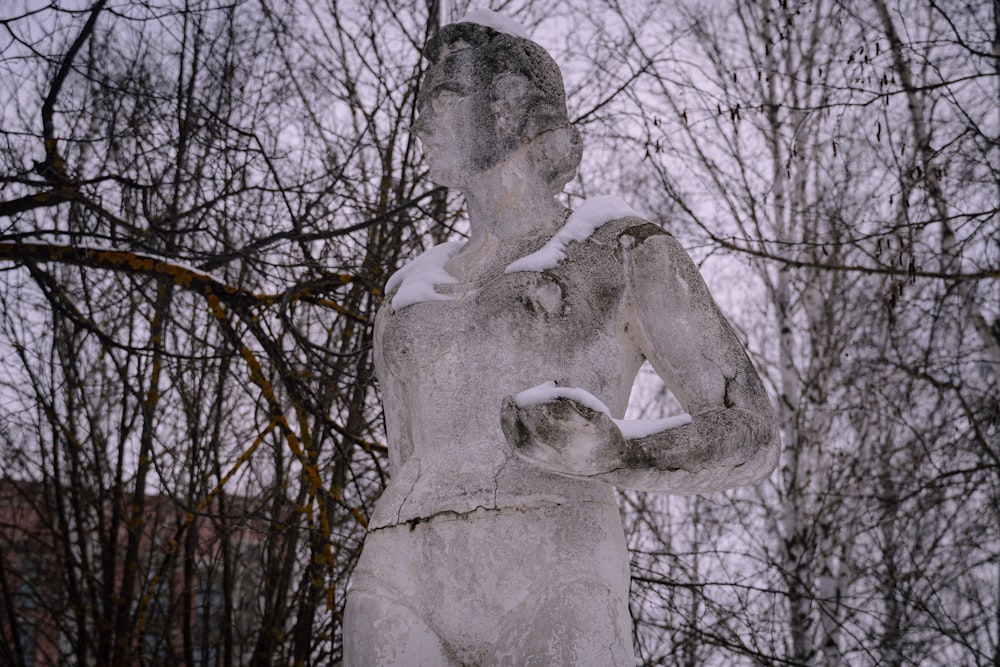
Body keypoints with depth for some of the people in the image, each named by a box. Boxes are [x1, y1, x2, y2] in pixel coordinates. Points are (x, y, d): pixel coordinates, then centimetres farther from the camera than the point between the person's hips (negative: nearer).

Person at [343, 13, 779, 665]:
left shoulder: (631, 253, 14)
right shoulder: (412, 297, 27)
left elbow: (752, 438, 9)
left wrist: (618, 456, -12)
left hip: (550, 610, -4)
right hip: (407, 606, 4)